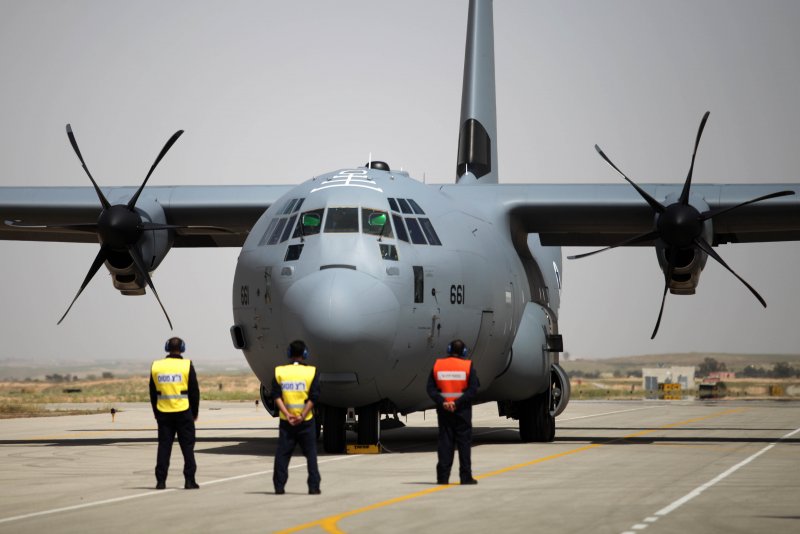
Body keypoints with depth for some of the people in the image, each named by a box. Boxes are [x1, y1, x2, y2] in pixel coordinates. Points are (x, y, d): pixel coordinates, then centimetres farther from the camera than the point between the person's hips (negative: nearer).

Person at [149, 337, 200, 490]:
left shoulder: (156, 367, 2)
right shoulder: (187, 365, -6)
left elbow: (153, 393, 8)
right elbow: (194, 391, -2)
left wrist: (156, 413, 17)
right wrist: (195, 412, 8)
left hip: (163, 413, 2)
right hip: (183, 412, -2)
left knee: (164, 447, 7)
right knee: (187, 446, 5)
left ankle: (161, 481, 4)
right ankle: (189, 480, 2)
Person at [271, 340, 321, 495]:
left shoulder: (279, 372, 1)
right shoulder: (311, 372, -3)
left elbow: (276, 396, -5)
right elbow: (314, 397, -10)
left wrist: (287, 414, -10)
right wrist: (302, 415, -11)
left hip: (286, 421, 1)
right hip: (306, 421, -1)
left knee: (282, 454, 8)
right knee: (311, 454, 7)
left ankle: (279, 486, 5)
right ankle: (314, 486, 4)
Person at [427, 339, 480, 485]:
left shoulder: (437, 365, 3)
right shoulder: (468, 366, -4)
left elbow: (431, 388, -4)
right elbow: (473, 389, -13)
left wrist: (442, 402, -12)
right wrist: (457, 403, -15)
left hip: (443, 410, 2)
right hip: (462, 411, -2)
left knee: (445, 442, 5)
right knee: (464, 443, 5)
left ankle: (443, 477, 1)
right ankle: (465, 477, 4)